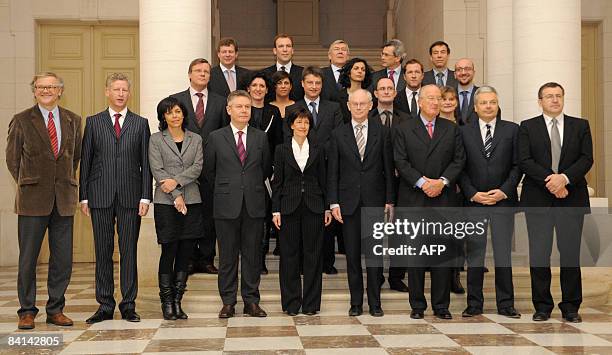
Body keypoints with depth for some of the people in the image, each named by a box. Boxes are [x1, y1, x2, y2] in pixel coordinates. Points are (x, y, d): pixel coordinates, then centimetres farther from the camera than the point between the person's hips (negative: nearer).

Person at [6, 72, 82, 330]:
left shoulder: (73, 120, 10)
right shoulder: (21, 121, 2)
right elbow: (12, 158, 9)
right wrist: (27, 185, 8)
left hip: (64, 199, 3)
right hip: (33, 200, -2)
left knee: (63, 259, 4)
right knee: (28, 258, 2)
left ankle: (55, 310, 16)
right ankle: (27, 311, 13)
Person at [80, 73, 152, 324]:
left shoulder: (140, 123, 8)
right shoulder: (93, 122, 9)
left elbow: (146, 163, 5)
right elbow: (85, 161, 6)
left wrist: (145, 196, -4)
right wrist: (83, 196, 0)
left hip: (130, 196, 0)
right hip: (100, 196, 1)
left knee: (129, 251, 3)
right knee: (103, 252, 5)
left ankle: (128, 305, 10)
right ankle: (105, 305, 12)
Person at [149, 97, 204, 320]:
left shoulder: (195, 139, 13)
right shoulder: (156, 139, 6)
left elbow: (197, 167, 1)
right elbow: (157, 170, -3)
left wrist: (177, 181, -14)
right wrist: (176, 196, -11)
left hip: (191, 201, 3)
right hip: (166, 202, -3)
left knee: (186, 252, 2)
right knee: (169, 252, -4)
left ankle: (177, 301, 10)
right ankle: (166, 302, 6)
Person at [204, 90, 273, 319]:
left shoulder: (261, 137, 7)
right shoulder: (216, 138, 3)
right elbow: (208, 169, 11)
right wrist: (223, 190, 12)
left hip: (254, 205, 1)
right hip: (227, 205, -1)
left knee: (253, 255, 5)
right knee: (227, 256, 4)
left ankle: (251, 301, 13)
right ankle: (228, 302, 12)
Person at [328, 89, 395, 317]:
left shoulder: (382, 132, 4)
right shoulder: (338, 134, 5)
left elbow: (388, 169, 4)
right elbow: (333, 172, 3)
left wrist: (390, 200, -1)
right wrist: (334, 202, -3)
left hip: (374, 201, 0)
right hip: (349, 202, 1)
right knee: (352, 255, 5)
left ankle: (374, 302, 12)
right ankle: (356, 302, 15)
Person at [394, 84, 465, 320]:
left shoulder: (451, 130, 11)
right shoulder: (405, 130, 6)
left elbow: (459, 160, 4)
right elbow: (400, 161, -2)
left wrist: (442, 181, -11)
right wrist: (422, 182, -13)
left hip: (444, 199, 1)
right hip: (413, 200, -1)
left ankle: (441, 305, 11)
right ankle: (417, 305, 11)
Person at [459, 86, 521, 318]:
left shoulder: (512, 130, 6)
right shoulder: (463, 132, 6)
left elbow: (517, 165, 2)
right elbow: (460, 167, 3)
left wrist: (504, 191, -9)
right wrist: (472, 194, -8)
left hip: (503, 201, 0)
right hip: (473, 201, 0)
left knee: (503, 253, 3)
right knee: (474, 254, 4)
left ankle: (505, 304, 12)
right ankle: (474, 304, 12)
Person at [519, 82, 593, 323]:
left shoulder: (580, 126, 10)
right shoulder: (527, 127, 6)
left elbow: (587, 159, 0)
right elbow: (525, 161, -4)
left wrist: (564, 178, -15)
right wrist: (550, 181, -14)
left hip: (572, 198, 1)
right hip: (538, 199, -1)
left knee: (571, 253, 1)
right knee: (539, 253, 1)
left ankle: (571, 307, 11)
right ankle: (542, 306, 11)